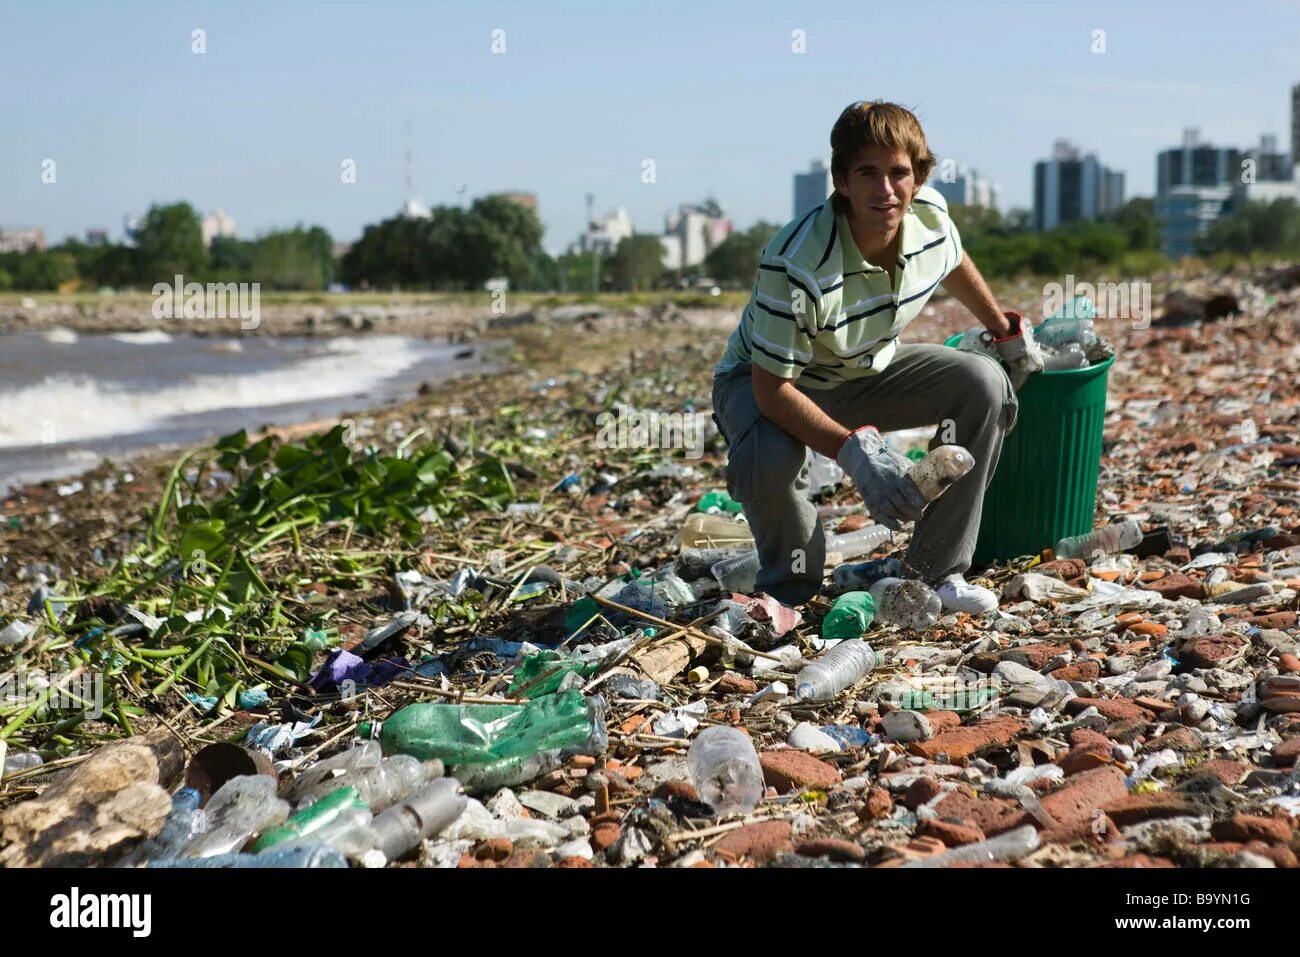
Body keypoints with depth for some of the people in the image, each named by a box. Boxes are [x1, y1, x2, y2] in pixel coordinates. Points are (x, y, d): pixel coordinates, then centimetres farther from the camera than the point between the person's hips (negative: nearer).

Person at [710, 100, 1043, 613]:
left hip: (869, 369, 6)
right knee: (769, 461, -39)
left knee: (985, 384, -15)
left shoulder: (930, 214, -16)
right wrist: (854, 450, -43)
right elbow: (772, 388, -33)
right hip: (768, 381, -6)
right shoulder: (796, 263, -36)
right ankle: (791, 586, -4)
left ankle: (935, 570, -4)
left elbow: (954, 264, 11)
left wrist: (1007, 333, 24)